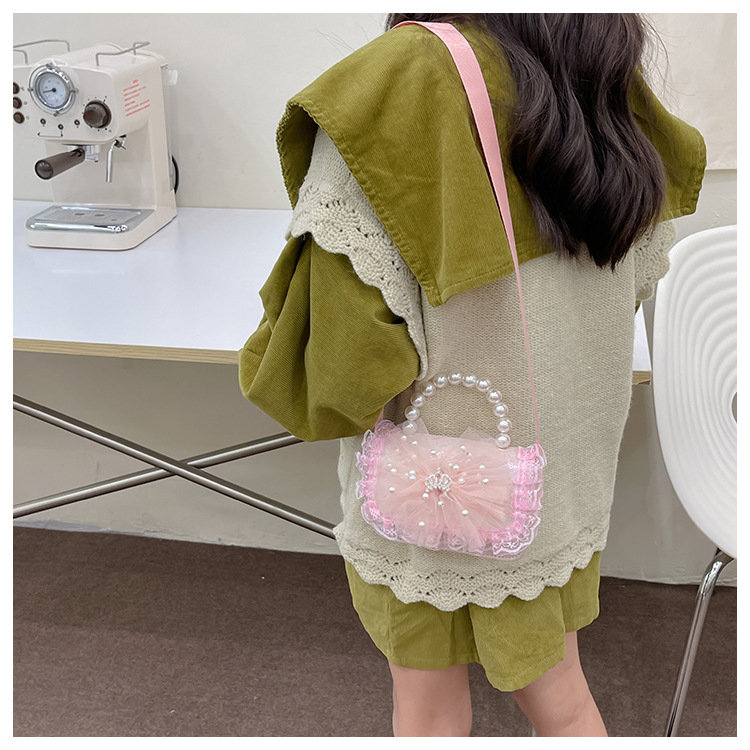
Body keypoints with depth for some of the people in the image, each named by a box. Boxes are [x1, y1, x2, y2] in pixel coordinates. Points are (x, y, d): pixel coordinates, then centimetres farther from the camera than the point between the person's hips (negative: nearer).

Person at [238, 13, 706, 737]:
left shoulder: (402, 79, -25)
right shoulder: (610, 82, -6)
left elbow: (343, 351, -26)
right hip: (563, 467, 5)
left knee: (429, 705, 19)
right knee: (557, 692, 25)